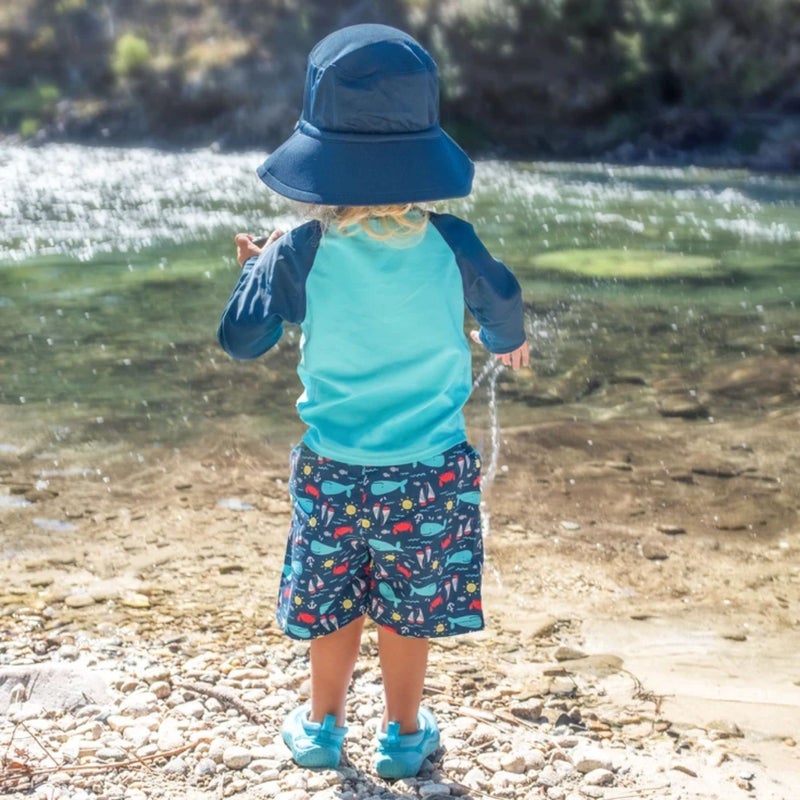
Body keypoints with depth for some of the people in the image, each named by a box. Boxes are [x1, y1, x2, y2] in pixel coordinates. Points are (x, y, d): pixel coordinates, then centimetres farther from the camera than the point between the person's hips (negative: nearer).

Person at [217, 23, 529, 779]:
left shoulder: (301, 253, -14)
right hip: (430, 469, 0)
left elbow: (242, 337, -7)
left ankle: (323, 723, 35)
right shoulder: (449, 243, -11)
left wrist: (255, 269, 11)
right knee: (409, 608, 15)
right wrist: (506, 341, 31)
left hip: (332, 470, 0)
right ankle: (404, 732, 30)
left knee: (331, 601, 18)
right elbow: (501, 299, 8)